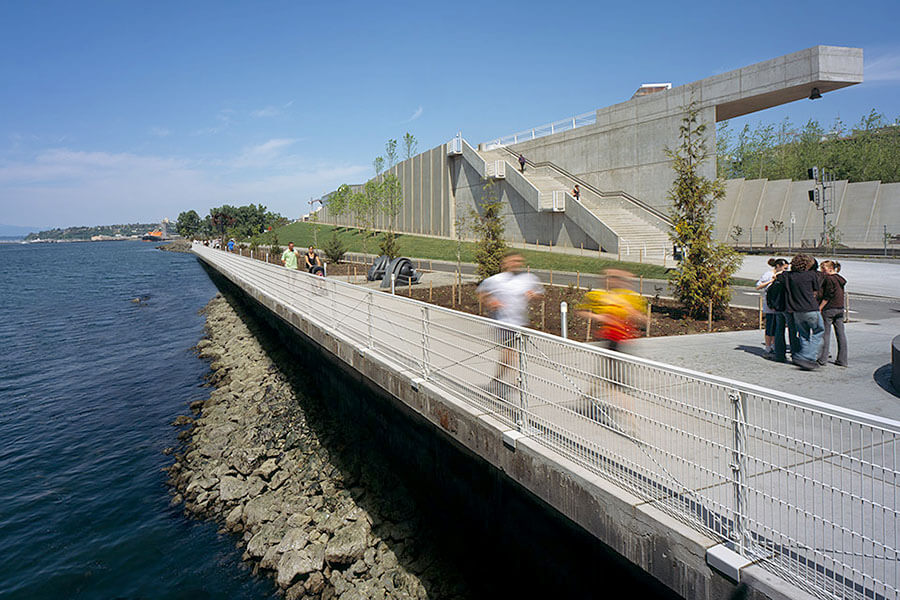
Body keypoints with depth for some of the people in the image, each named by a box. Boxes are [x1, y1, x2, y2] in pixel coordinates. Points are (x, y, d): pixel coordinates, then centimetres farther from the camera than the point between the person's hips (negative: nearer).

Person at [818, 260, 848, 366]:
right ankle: (842, 360, 11)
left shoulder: (829, 279, -13)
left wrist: (819, 308, -15)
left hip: (829, 309, -8)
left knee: (825, 334, -2)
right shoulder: (840, 279, 13)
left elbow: (827, 296, -17)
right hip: (840, 308, 8)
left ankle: (822, 359, 0)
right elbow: (840, 295, 16)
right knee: (841, 334, 8)